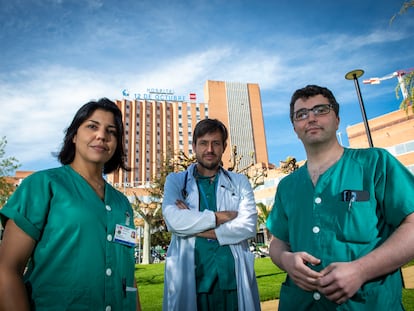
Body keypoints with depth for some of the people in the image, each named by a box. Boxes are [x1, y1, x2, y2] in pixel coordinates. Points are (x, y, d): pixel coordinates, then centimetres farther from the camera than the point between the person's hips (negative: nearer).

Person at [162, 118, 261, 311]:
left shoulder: (240, 182, 7)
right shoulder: (176, 181, 5)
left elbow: (248, 226, -7)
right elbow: (174, 221, -12)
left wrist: (196, 227, -10)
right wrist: (221, 216, -9)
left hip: (233, 279, 1)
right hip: (191, 279, -1)